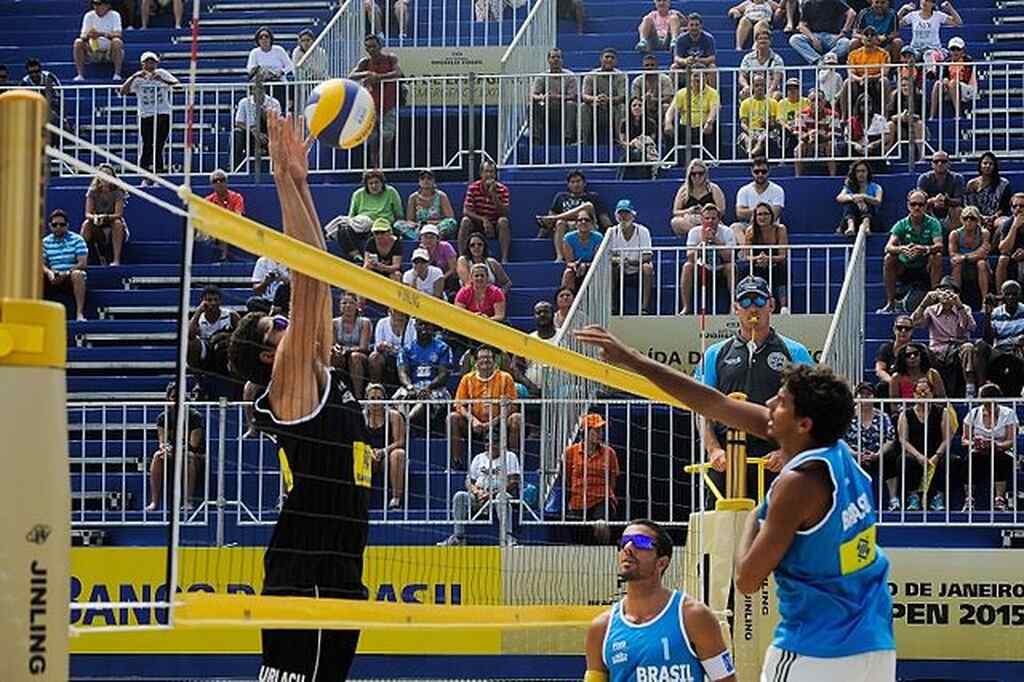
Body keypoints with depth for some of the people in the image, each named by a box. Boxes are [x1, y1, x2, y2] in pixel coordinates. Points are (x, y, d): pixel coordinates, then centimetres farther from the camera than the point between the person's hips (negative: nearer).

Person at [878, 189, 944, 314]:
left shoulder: (932, 223, -8)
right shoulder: (902, 224, -5)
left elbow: (939, 246, -23)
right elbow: (888, 247, -18)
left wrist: (924, 249, -45)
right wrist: (901, 249, -42)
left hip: (926, 269, -1)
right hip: (905, 268, 1)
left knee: (937, 256, -29)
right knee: (889, 258, -25)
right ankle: (890, 304, -19)